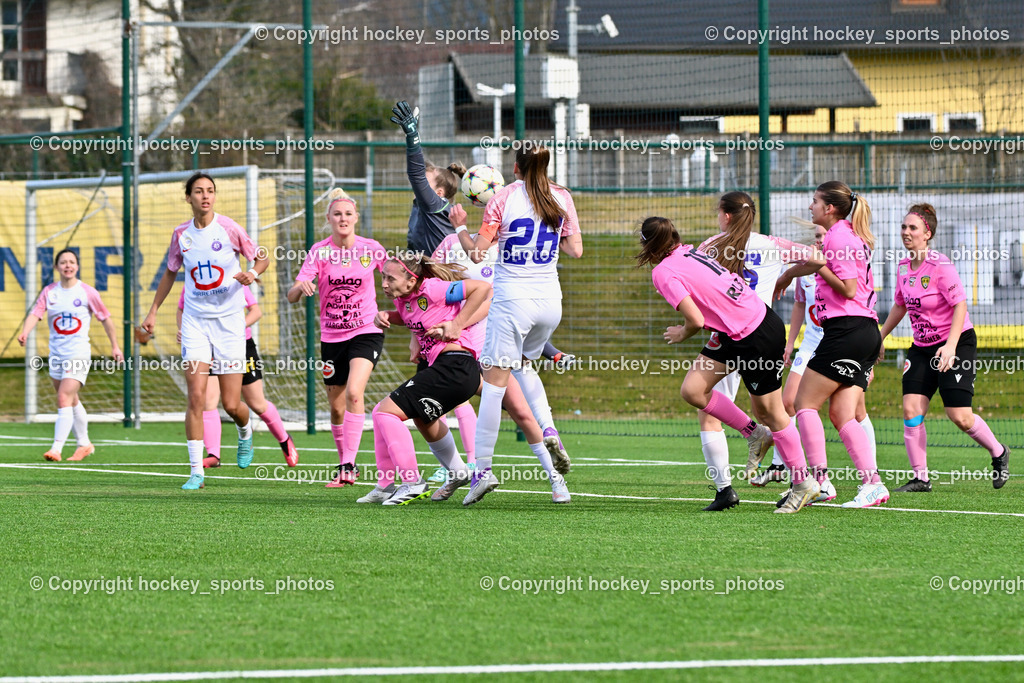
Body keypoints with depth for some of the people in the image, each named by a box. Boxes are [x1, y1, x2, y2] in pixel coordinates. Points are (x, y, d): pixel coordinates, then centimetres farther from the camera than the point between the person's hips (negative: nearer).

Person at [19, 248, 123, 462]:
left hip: (79, 354, -5)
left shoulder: (87, 292, -5)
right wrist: (25, 332, -30)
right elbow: (36, 314, -11)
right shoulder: (49, 292, 3)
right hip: (56, 354, 5)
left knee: (64, 399, -17)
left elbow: (105, 318, 5)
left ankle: (56, 448, -21)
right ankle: (84, 444, 32)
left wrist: (115, 346, 9)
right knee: (71, 402, 16)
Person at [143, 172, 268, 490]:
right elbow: (170, 273, 18)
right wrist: (153, 311, 16)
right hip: (195, 320, 2)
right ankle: (196, 471, -8)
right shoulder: (181, 234, 2)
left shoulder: (228, 228, -7)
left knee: (231, 404, -1)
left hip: (229, 320, -2)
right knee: (196, 397, -12)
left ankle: (245, 433, 36)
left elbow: (261, 258, 5)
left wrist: (252, 273, -17)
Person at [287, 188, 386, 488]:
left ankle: (349, 464, -23)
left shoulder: (371, 248, -4)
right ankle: (344, 463, 27)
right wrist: (301, 287, -35)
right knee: (336, 408, 7)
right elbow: (292, 295, -12)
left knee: (354, 392, -23)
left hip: (366, 331, -2)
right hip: (332, 337, 2)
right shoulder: (319, 251, -5)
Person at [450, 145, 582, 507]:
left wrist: (460, 227, 11)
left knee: (494, 381, -2)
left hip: (512, 297, -5)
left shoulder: (503, 198, -6)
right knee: (522, 364, 27)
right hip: (550, 298, 5)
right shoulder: (562, 198, 4)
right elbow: (575, 249, 9)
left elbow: (477, 254, -6)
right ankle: (548, 430, 5)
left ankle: (482, 468, -6)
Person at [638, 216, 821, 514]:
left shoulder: (663, 273, -18)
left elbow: (696, 320, -21)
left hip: (759, 338, -9)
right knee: (692, 390, 4)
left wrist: (682, 334, -2)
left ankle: (804, 483, 13)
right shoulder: (688, 251, 6)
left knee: (768, 410, 2)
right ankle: (754, 434, 18)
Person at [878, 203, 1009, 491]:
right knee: (910, 409, -9)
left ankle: (999, 454, 18)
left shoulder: (940, 265, -18)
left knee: (960, 416, -10)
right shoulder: (904, 267, 4)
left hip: (957, 342, -7)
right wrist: (880, 337, 21)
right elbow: (900, 306, 20)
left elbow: (960, 305, -21)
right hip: (922, 346, 7)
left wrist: (950, 346, -30)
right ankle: (920, 478, -2)